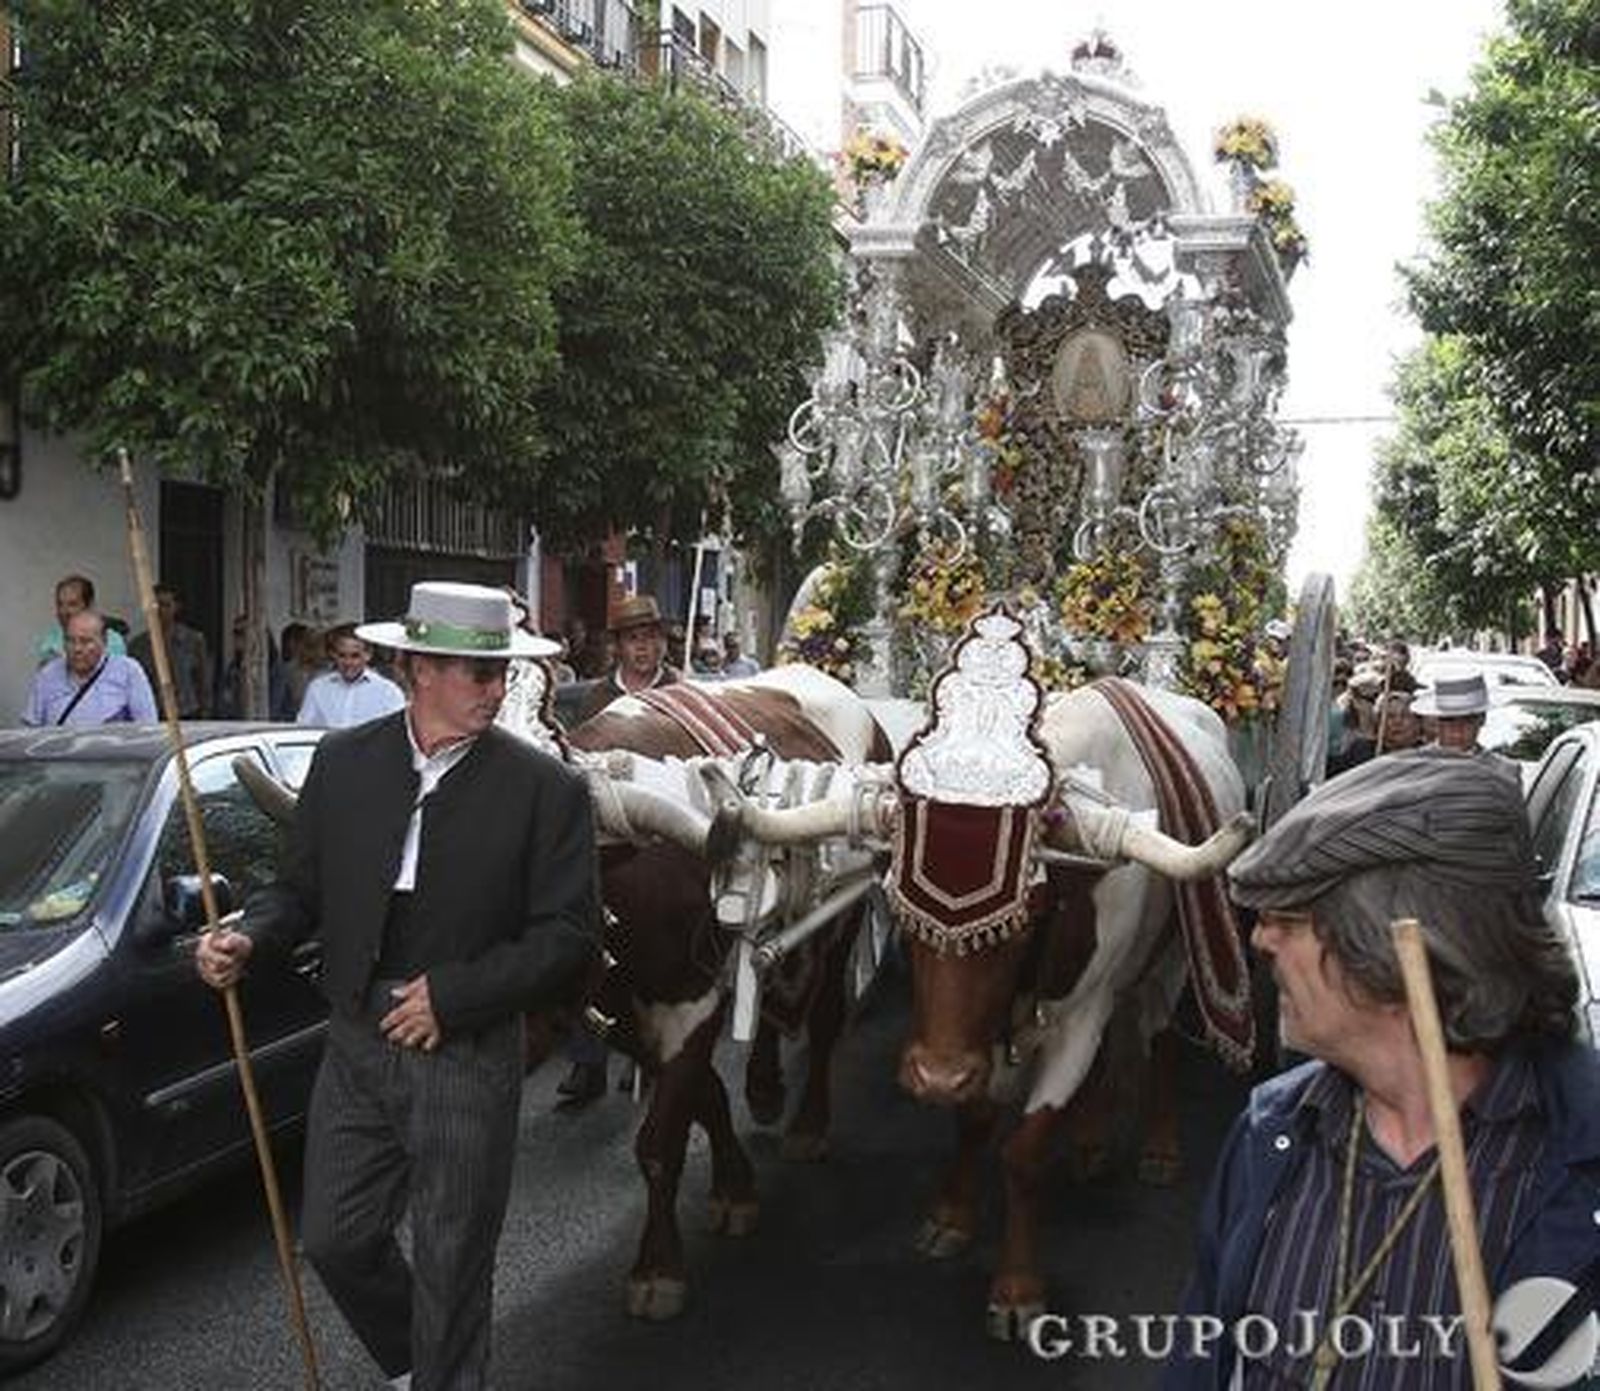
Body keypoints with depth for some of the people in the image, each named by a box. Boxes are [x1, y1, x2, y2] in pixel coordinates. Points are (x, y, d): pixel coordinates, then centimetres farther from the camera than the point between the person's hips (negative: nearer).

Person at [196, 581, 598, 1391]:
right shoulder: (342, 762, 1)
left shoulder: (546, 790, -10)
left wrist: (452, 994, -17)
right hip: (356, 1044, 4)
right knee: (335, 1239, 16)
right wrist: (247, 939, -11)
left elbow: (568, 937, -11)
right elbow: (303, 887, 8)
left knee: (450, 1266, 8)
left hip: (469, 1058, -3)